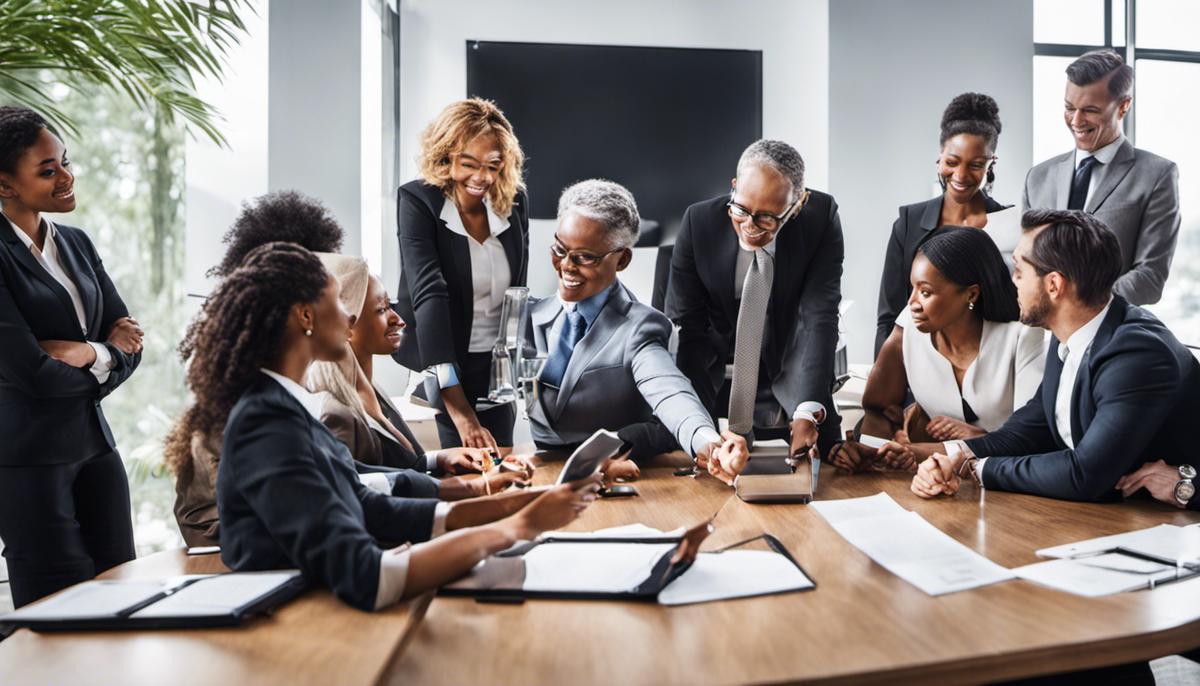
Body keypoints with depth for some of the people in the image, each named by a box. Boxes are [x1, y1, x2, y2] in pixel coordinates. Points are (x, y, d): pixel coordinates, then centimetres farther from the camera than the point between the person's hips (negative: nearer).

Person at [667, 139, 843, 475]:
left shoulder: (821, 217, -18)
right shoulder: (699, 221, -18)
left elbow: (819, 319, -22)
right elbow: (684, 325, -16)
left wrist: (808, 413, -36)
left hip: (790, 374, 1)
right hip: (713, 377, 0)